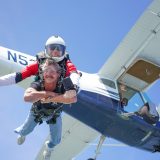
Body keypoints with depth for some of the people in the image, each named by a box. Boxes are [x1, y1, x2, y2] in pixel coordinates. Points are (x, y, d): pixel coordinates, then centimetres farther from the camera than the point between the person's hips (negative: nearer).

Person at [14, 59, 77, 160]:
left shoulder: (62, 87, -41)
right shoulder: (37, 85, -42)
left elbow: (73, 98, -62)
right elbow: (27, 97, -63)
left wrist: (51, 99, -61)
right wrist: (49, 93, -60)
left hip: (55, 114, 1)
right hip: (37, 112, 0)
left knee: (56, 140, 15)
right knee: (26, 130, 24)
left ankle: (49, 147, 53)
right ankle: (22, 133, 65)